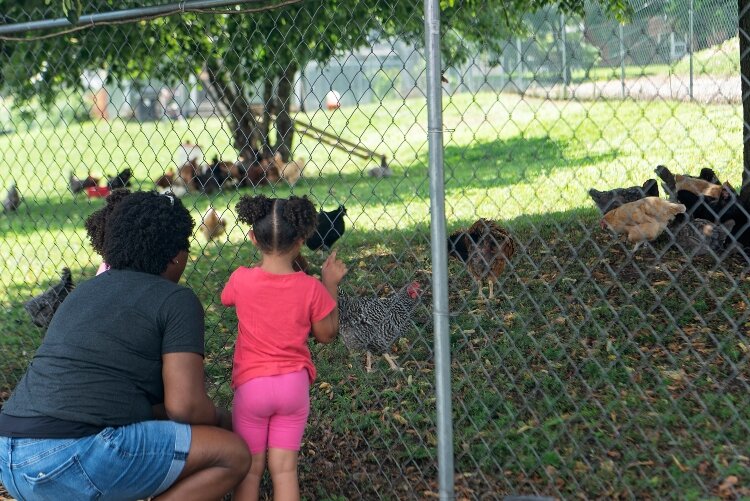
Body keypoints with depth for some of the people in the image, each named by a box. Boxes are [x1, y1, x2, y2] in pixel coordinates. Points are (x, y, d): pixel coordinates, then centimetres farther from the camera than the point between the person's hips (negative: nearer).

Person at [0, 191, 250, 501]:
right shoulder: (177, 300, 0)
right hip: (74, 458, -9)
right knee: (232, 454, 1)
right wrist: (221, 420, 14)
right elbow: (185, 405, -9)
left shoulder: (86, 290, 23)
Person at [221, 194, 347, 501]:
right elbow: (326, 334, 2)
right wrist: (331, 285, 7)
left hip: (252, 385, -1)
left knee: (249, 468, 10)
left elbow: (225, 299, 13)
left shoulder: (242, 280, -11)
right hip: (294, 384, 1)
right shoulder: (310, 288, -11)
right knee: (284, 467, 7)